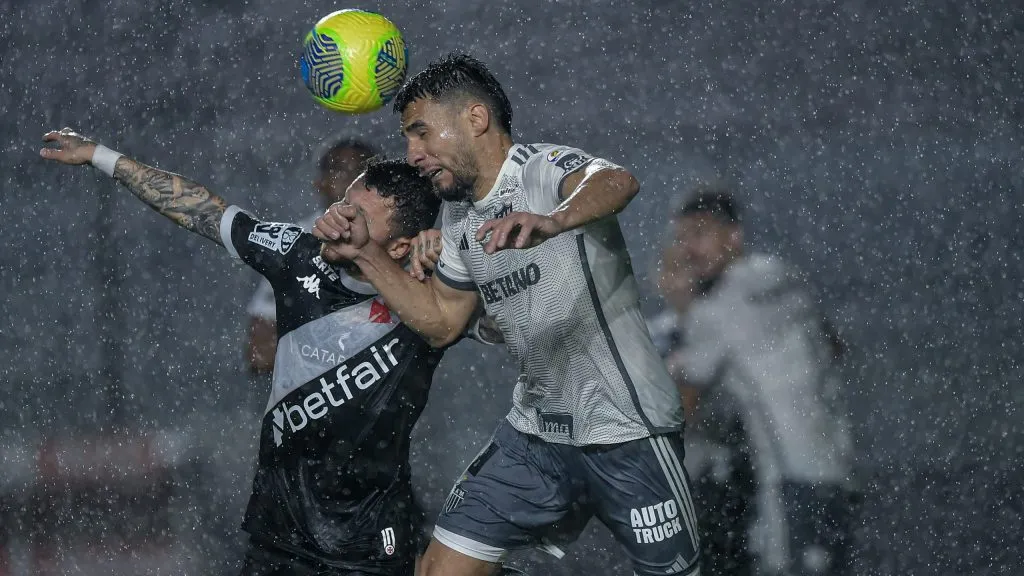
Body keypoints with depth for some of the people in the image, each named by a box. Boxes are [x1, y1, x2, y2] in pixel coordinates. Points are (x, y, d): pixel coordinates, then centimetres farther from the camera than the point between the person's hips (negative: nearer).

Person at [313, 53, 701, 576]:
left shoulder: (547, 168, -15)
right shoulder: (458, 217, 10)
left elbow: (618, 183, -38)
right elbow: (440, 321, 19)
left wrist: (550, 222, -60)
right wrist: (364, 253, 6)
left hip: (626, 432, -7)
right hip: (535, 432, 7)